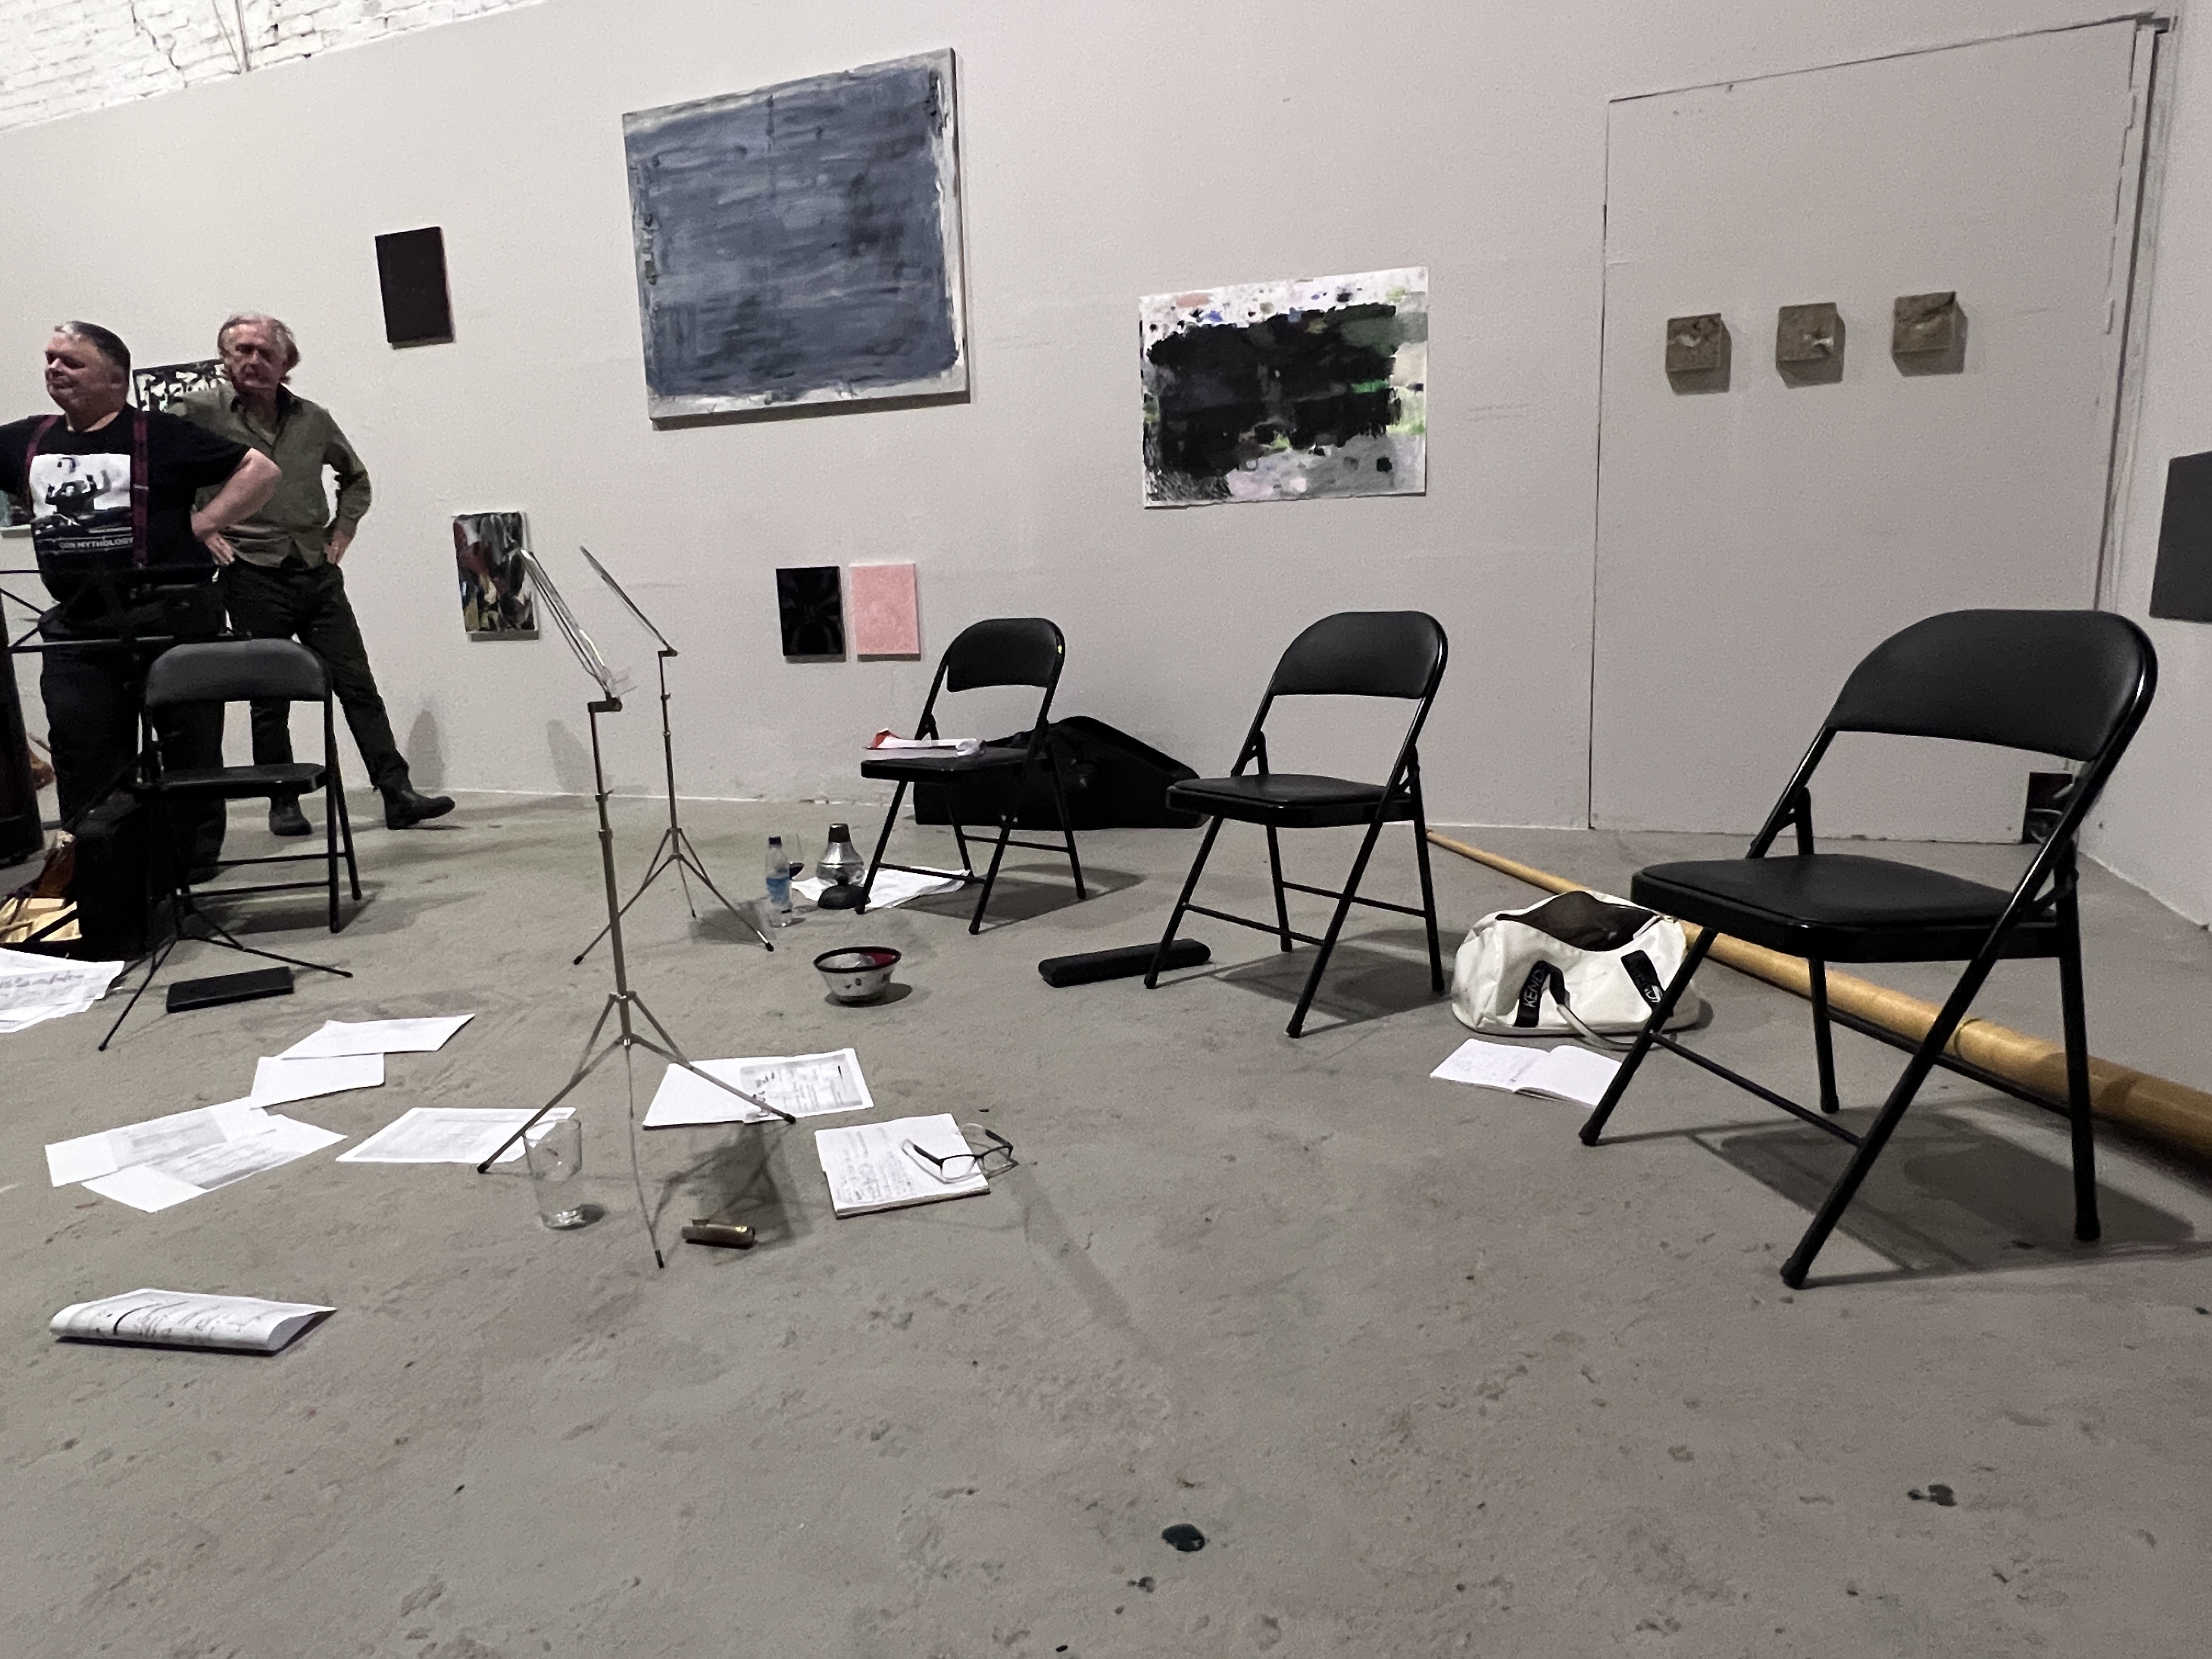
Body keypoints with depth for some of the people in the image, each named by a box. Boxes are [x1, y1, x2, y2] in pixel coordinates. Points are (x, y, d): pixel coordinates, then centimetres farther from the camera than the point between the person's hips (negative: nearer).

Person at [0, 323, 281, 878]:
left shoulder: (162, 437, -2)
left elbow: (260, 470, -3)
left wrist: (203, 523, -8)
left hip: (172, 626, -4)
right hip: (76, 635, 5)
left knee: (191, 756, 5)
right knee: (86, 773, 8)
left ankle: (194, 869, 19)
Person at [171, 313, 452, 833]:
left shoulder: (313, 419, 10)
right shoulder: (201, 410, -2)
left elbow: (356, 478, 23)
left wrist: (342, 533, 13)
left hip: (318, 573, 3)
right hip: (252, 576, -3)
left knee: (358, 686, 0)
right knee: (269, 699, 4)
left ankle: (398, 795, 0)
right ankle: (283, 805, 15)